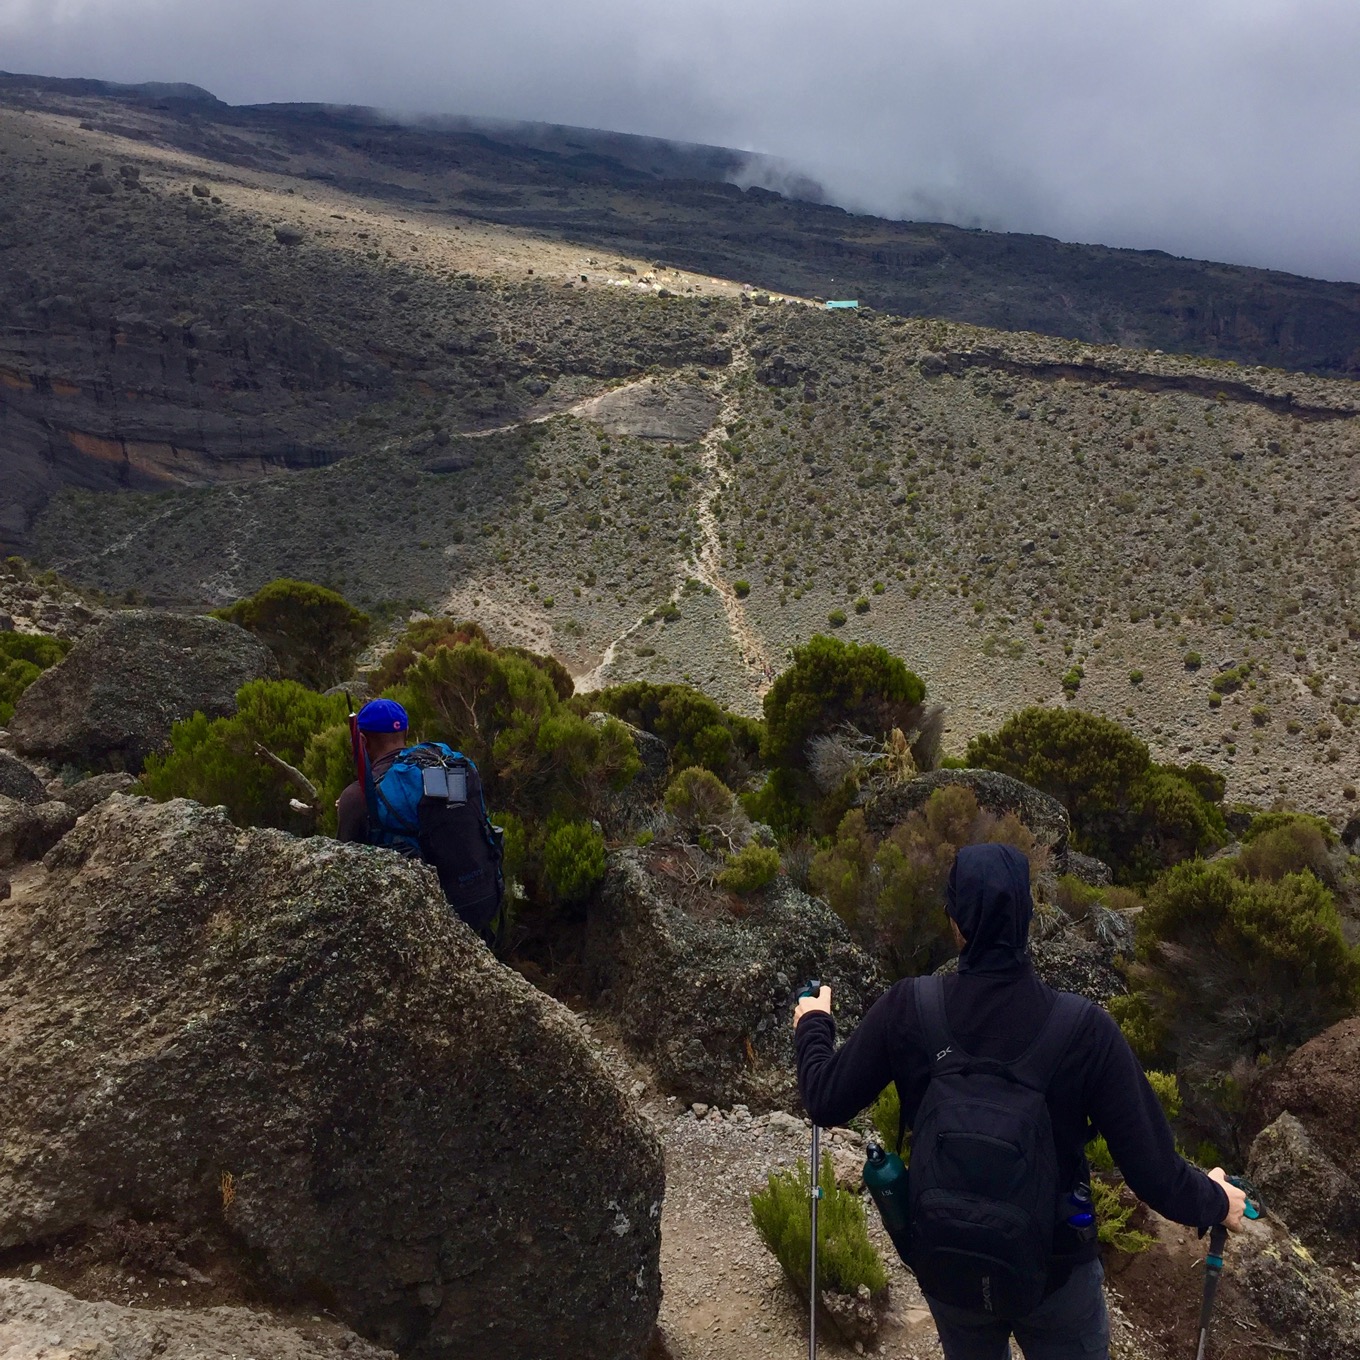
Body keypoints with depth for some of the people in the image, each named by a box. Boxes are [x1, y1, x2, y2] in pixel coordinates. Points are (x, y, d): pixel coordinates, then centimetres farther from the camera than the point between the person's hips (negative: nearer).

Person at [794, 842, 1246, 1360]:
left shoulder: (906, 1009, -21)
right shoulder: (1085, 1030, -24)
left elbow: (825, 1103, -9)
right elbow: (1153, 1171, -18)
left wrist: (814, 1025, 10)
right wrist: (1214, 1201, 4)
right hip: (1058, 1272, -1)